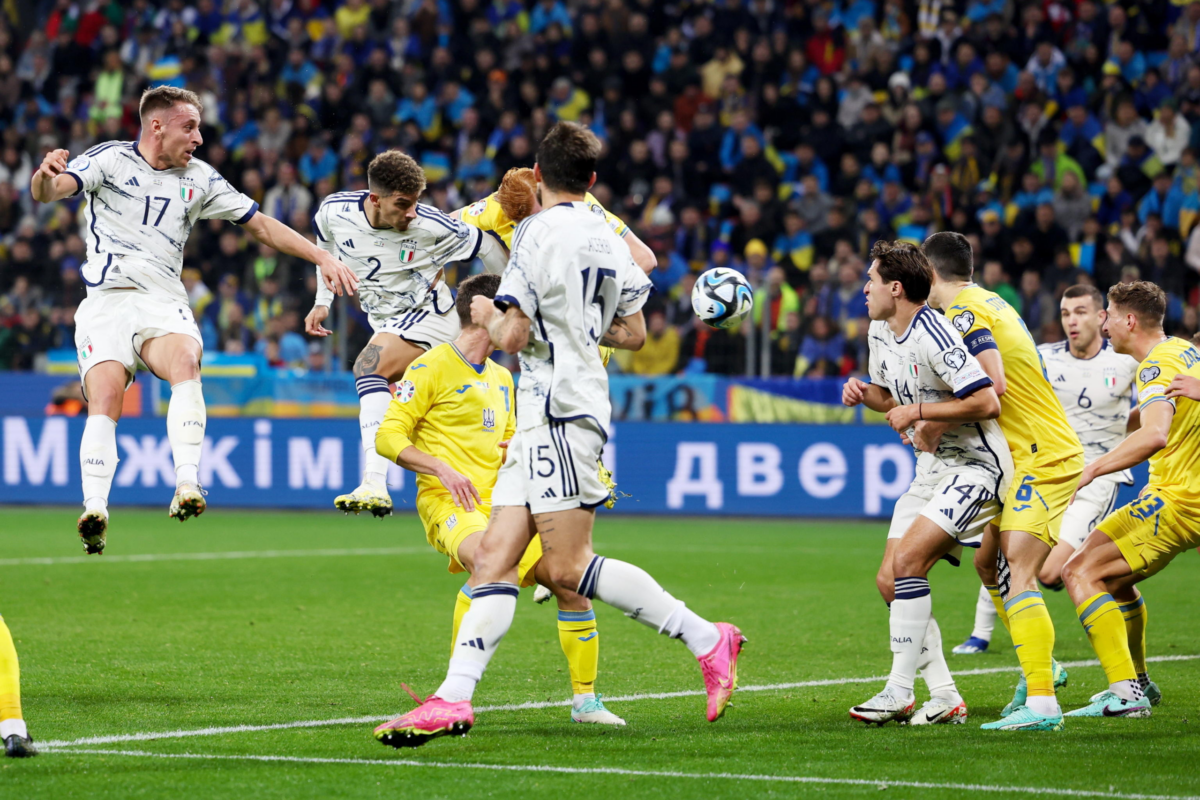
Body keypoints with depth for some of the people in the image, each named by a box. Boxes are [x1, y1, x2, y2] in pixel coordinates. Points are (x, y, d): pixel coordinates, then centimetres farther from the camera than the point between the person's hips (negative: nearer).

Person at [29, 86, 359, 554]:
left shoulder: (199, 179, 15)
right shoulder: (110, 160, 5)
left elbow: (262, 226, 21)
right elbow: (47, 192, -9)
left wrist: (322, 258, 13)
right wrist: (46, 174, -34)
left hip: (164, 304, 1)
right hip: (107, 301, -1)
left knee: (186, 362, -31)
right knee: (104, 399, -23)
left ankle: (187, 485, -42)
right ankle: (95, 508, -28)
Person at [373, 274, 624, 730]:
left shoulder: (501, 379, 22)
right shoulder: (431, 368, -2)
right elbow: (388, 437, -6)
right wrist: (442, 469, -18)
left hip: (499, 504, 8)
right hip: (447, 504, -8)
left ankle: (585, 700, 10)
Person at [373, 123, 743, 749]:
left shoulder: (538, 233, -11)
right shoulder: (606, 238, 14)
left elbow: (513, 335, -15)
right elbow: (633, 333, 20)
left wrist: (488, 316, 7)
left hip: (557, 409, -9)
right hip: (544, 416, 9)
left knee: (568, 566, -12)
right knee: (494, 555, 1)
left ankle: (706, 639, -8)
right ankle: (454, 698, -7)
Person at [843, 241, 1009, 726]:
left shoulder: (933, 335, -22)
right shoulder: (880, 332, 8)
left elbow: (987, 403, -27)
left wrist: (918, 412, -21)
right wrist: (863, 393, 2)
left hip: (975, 464, -10)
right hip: (932, 467, 10)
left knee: (907, 561, -22)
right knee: (889, 582, 2)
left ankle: (899, 693, -17)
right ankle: (944, 699, 5)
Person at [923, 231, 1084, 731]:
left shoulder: (964, 311, -12)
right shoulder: (991, 304, 18)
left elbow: (993, 385, -24)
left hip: (1043, 457, -10)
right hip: (1034, 453, 10)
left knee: (1018, 576, -17)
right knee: (988, 561, 17)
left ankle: (1042, 704, -26)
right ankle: (1040, 667, 27)